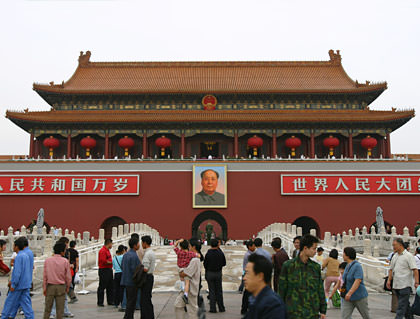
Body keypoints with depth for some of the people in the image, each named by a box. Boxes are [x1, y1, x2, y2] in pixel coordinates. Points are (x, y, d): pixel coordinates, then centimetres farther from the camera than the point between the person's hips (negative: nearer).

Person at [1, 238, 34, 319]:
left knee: (10, 302, 8)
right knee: (26, 302, 8)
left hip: (19, 285, -8)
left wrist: (13, 285, -15)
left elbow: (17, 272, -21)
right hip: (26, 285, 8)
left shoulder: (19, 257, -16)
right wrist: (12, 281, 23)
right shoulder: (26, 255, 11)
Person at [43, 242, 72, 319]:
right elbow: (68, 276, -5)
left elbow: (45, 276, -2)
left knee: (48, 308, 12)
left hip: (50, 286, 2)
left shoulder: (47, 260, -2)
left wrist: (44, 288, 5)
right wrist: (67, 287, 10)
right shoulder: (65, 261, -8)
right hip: (61, 287, -2)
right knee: (60, 309, 6)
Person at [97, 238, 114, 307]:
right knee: (102, 287, -2)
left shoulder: (107, 250, 17)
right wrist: (111, 262, -12)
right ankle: (100, 302, 5)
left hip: (109, 270, 10)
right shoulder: (103, 250, -15)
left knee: (110, 286, 13)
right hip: (103, 270, -10)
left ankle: (110, 301, 21)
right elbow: (104, 261, -22)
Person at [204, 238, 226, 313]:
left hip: (210, 274, -2)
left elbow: (205, 264, -6)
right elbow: (224, 263, 2)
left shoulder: (208, 254, -14)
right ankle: (221, 308, 16)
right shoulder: (221, 253, -8)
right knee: (219, 291, 11)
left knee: (212, 291, 6)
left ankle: (213, 308, 6)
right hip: (218, 273, 2)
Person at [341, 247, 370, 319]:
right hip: (347, 297, 7)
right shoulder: (348, 265, 7)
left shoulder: (357, 266, -18)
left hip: (359, 296, -7)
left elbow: (358, 280, -28)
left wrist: (350, 293, -36)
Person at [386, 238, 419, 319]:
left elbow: (415, 270, -13)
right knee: (405, 304, 17)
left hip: (405, 285, -7)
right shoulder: (394, 256, 14)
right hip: (396, 285, 7)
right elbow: (391, 269, 19)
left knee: (401, 306, -7)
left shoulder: (408, 256, -8)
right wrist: (389, 280, 10)